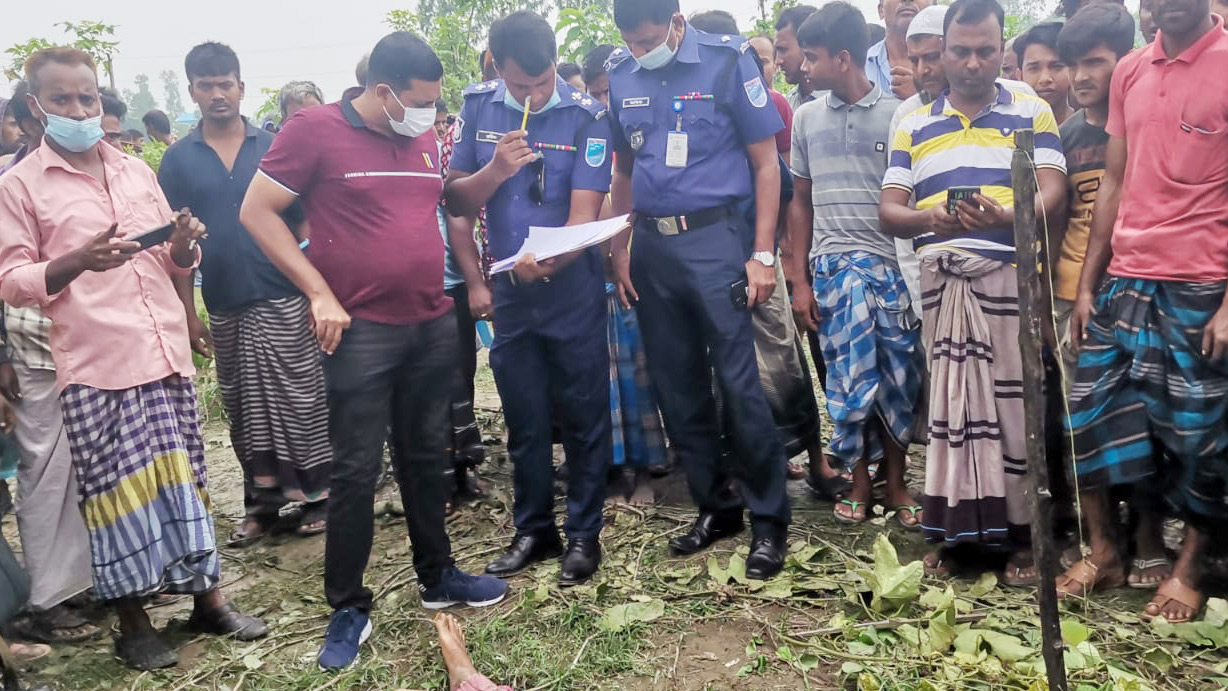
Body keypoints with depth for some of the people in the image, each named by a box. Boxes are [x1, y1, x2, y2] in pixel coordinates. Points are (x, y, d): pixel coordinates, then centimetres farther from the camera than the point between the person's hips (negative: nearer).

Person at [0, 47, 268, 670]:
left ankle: (206, 596, 20)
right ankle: (132, 620, 16)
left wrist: (183, 242, -3)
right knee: (114, 486, 1)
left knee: (182, 473, 8)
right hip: (94, 364, -4)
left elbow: (175, 261, 20)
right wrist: (75, 263, -20)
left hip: (166, 354, 4)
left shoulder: (137, 171, 15)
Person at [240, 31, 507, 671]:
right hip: (362, 332, -5)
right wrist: (319, 294, -12)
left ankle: (437, 576, 31)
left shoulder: (426, 137, 10)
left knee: (428, 457, 15)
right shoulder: (313, 130, -7)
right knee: (355, 472, 1)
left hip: (434, 324, 6)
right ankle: (347, 608, 15)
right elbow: (257, 212, -7)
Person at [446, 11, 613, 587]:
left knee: (583, 413, 4)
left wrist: (547, 260, -35)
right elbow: (456, 200, 3)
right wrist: (496, 170, -16)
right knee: (523, 417, 12)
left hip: (572, 287, -3)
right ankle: (533, 529, 26)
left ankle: (584, 533, 19)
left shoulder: (586, 116, -11)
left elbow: (585, 213, -17)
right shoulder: (477, 107, 0)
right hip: (507, 289, 3)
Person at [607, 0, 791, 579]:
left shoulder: (727, 61, -4)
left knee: (739, 383, -5)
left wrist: (762, 254, -8)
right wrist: (618, 249, 10)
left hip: (713, 237, -5)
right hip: (650, 244, 5)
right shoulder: (621, 75, 8)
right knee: (676, 386, 9)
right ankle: (714, 506, 24)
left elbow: (765, 163, -3)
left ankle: (768, 519, 9)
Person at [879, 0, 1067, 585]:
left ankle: (1020, 533, 12)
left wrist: (1005, 217, -23)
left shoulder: (1031, 113, 10)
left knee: (1012, 402, 0)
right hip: (941, 282, 2)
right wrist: (928, 219, -14)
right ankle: (951, 530, 13)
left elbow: (1052, 193, -1)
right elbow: (889, 210, 8)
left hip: (1012, 278, -1)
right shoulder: (913, 125, 15)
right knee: (948, 401, 3)